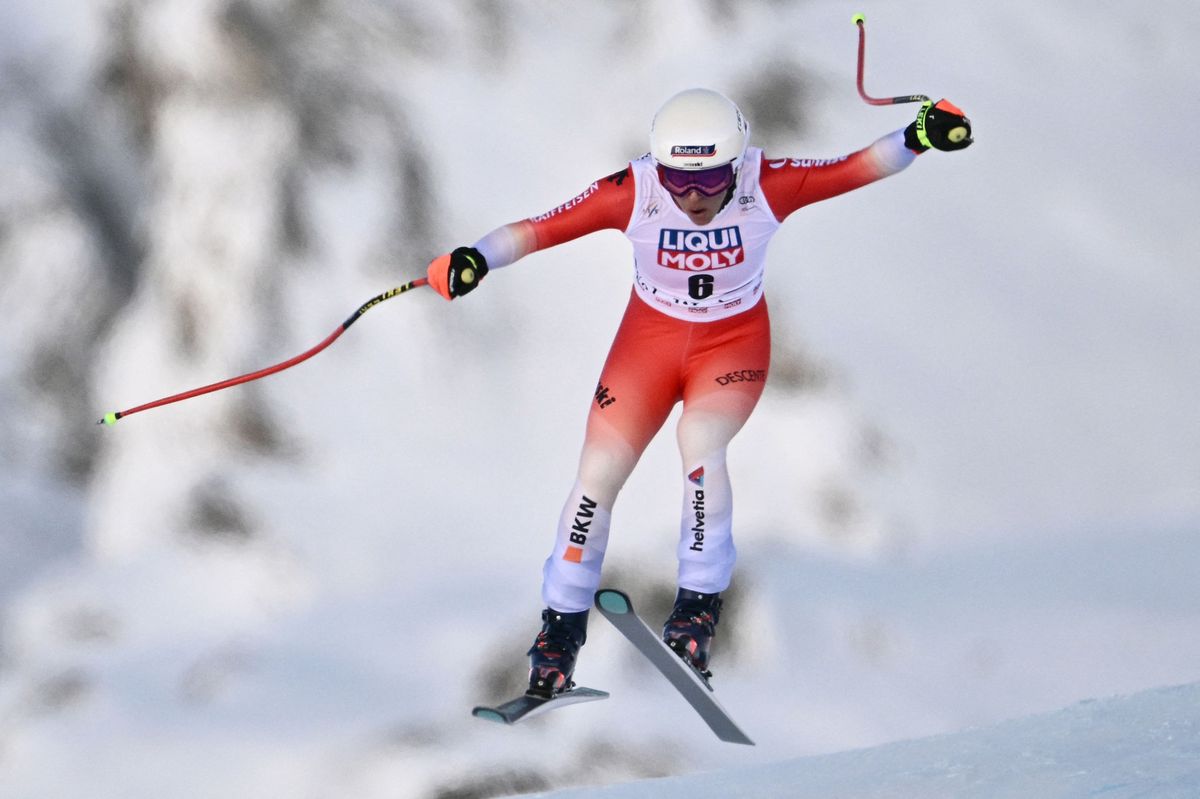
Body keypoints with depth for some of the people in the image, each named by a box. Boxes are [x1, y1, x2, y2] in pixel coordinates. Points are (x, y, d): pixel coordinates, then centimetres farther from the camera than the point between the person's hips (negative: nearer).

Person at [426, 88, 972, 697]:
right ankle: (561, 625, 12)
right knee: (598, 473, -6)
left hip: (735, 342, -1)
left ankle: (698, 607, -15)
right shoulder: (633, 192, -26)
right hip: (651, 336, 1)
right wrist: (475, 259, -40)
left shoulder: (768, 186, -25)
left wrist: (918, 138, -41)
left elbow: (857, 168, -24)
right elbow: (540, 229, -25)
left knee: (700, 440, -29)